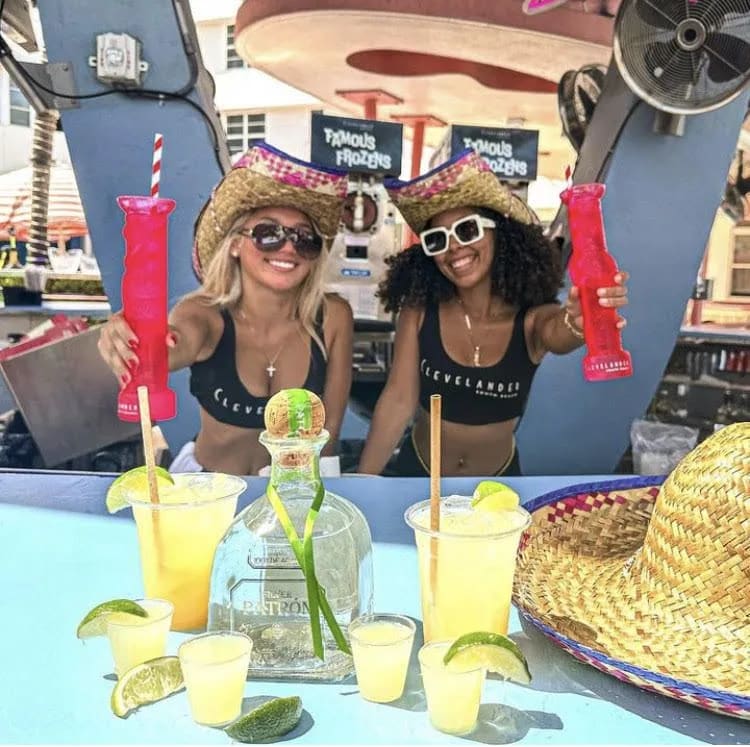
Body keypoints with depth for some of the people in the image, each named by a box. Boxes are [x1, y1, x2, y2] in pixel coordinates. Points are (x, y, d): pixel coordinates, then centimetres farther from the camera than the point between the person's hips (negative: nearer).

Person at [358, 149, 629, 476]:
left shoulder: (533, 318, -17)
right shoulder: (419, 309, -16)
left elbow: (561, 332, -39)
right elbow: (398, 400, -16)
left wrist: (580, 321, -62)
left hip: (496, 482, 0)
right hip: (417, 471, 0)